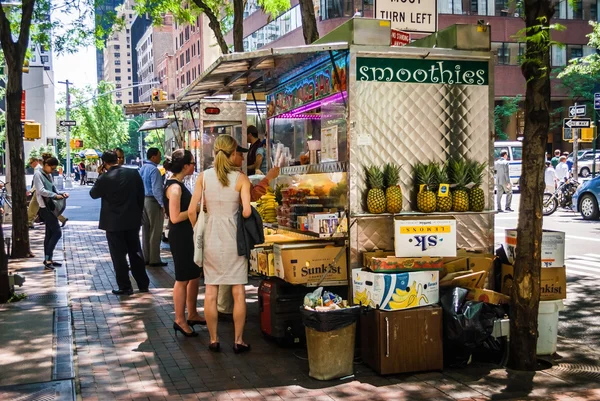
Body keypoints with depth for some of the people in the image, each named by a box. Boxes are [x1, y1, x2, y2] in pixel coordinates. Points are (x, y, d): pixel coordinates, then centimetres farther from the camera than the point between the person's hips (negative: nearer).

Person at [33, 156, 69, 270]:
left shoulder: (48, 175, 15)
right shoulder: (38, 174, -10)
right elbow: (41, 190, -20)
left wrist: (62, 193, -2)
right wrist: (55, 195, -21)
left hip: (50, 207, 9)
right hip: (45, 207, -9)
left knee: (50, 234, 12)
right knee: (57, 232, -11)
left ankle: (48, 260, 18)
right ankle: (47, 259, -8)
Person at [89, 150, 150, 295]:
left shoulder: (104, 178, -15)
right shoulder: (134, 173, -4)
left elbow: (93, 194, 3)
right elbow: (141, 195, 4)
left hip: (114, 223, -4)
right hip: (133, 220, 4)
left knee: (119, 255, 5)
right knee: (135, 252, 14)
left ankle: (125, 287, 9)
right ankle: (143, 284, 20)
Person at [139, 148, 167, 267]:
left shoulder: (142, 169, 10)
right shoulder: (154, 170, -17)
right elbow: (156, 189, -21)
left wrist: (141, 201, 19)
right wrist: (163, 204, -19)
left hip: (143, 200, 9)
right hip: (153, 201, -9)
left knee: (146, 230, 14)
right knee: (155, 231, -2)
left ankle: (146, 258, 21)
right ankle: (154, 260, 2)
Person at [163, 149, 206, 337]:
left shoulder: (178, 184, 11)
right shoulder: (174, 187, -19)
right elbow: (175, 217, -23)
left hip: (187, 236, 10)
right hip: (180, 237, -10)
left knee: (194, 276, 17)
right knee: (183, 279, 0)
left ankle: (192, 315, 28)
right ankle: (180, 320, 10)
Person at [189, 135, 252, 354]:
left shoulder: (204, 176, -1)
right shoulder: (240, 178, -7)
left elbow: (191, 211, -4)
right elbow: (246, 211, -16)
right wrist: (237, 213, 6)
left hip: (211, 236, 2)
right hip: (233, 236, -2)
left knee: (210, 291, 9)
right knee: (238, 291, 7)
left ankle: (213, 340, 17)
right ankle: (238, 340, 11)